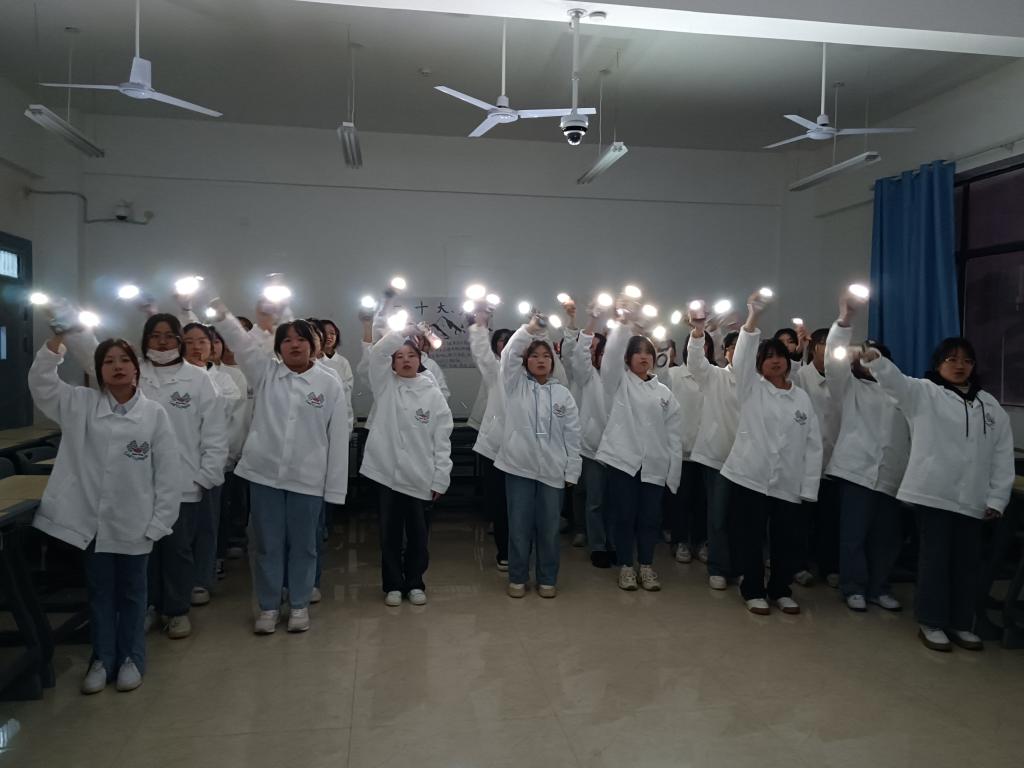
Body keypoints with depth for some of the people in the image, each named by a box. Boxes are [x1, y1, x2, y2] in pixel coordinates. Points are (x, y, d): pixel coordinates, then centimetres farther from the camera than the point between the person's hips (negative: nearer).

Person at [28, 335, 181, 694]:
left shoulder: (155, 414, -6)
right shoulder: (82, 404, 2)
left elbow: (167, 473, -5)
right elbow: (41, 384, -7)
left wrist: (159, 522, -7)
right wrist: (56, 340, -18)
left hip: (134, 523, -2)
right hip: (93, 519, 2)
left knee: (131, 592, 13)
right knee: (99, 591, 14)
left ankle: (131, 658, 28)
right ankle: (102, 659, 29)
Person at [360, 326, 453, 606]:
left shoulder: (433, 394, 1)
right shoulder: (385, 386, 5)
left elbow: (442, 441, 0)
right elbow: (377, 352, -12)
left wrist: (440, 478, -4)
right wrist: (403, 332, -8)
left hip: (420, 478, 0)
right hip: (387, 472, 1)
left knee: (418, 535, 10)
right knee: (390, 533, 11)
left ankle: (414, 583, 28)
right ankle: (393, 584, 26)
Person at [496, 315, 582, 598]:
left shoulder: (563, 394, 6)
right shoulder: (516, 385, 4)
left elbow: (572, 435, 5)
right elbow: (508, 355, -15)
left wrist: (572, 471, 1)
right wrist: (529, 329, -20)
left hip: (552, 469, 1)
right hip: (519, 465, -1)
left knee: (548, 527, 9)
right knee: (519, 525, 6)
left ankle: (547, 579, 24)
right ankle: (517, 578, 21)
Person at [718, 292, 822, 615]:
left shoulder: (802, 398, 8)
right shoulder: (751, 389, 3)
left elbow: (813, 445, 6)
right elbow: (742, 357, -16)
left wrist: (809, 487, -1)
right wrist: (753, 317, -25)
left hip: (788, 483, 2)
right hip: (750, 476, -2)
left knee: (787, 539, 8)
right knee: (751, 538, 5)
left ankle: (780, 590, 28)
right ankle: (754, 591, 21)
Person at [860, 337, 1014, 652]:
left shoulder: (990, 406, 12)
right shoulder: (923, 393, 2)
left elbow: (1003, 455, 10)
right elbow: (895, 380, -18)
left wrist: (997, 498, 3)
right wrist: (874, 359, -40)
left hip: (973, 498, 4)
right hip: (935, 492, -4)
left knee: (967, 561, 10)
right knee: (935, 557, 0)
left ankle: (961, 624, 23)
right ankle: (931, 623, 12)